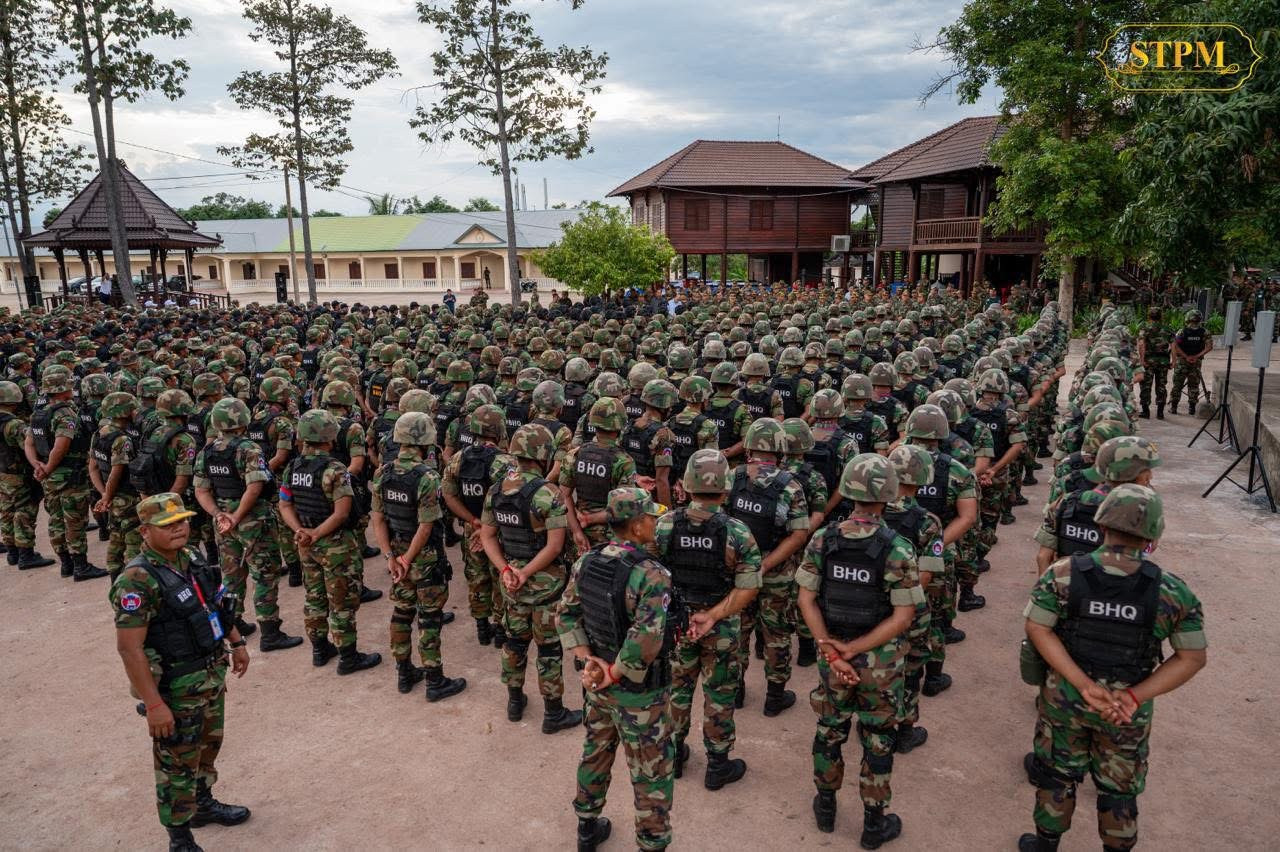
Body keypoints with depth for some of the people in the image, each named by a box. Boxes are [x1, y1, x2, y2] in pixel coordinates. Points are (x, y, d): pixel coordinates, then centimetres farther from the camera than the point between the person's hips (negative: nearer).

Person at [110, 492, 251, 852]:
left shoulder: (189, 561, 0)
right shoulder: (137, 580, -24)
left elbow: (217, 605, 17)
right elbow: (129, 648, -25)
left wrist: (236, 642, 18)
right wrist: (154, 704, -24)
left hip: (212, 675, 8)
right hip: (176, 688, -8)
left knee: (209, 745, 25)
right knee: (178, 764, 9)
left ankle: (203, 804, 47)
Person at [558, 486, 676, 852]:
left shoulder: (585, 563, -5)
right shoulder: (653, 575, -26)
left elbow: (566, 615, 2)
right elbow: (646, 640, -34)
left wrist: (588, 660, -2)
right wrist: (616, 672, -20)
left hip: (597, 683, 7)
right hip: (640, 693, -7)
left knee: (595, 754, 27)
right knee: (652, 773, 12)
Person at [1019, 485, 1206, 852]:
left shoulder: (1062, 574, -18)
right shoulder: (1172, 592, -16)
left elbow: (1038, 629, -18)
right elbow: (1192, 657, -10)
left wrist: (1084, 685, -18)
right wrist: (1135, 696, -14)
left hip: (1064, 697, 0)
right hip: (1129, 710, 0)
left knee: (1057, 774, 22)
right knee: (1120, 787, 22)